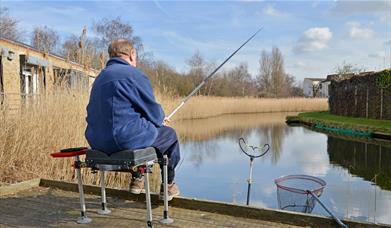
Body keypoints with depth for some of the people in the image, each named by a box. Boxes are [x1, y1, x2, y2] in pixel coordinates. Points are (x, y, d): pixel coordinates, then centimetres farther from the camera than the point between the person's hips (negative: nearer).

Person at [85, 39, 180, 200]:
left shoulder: (100, 77, 16)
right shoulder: (133, 74, -10)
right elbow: (153, 110, -9)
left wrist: (158, 119, 23)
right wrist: (161, 118, 16)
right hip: (126, 138, -8)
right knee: (170, 134, 15)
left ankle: (137, 180, 37)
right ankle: (168, 184, 27)